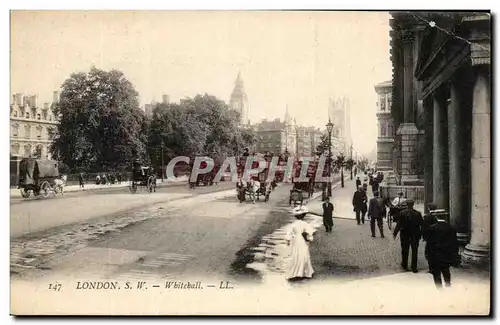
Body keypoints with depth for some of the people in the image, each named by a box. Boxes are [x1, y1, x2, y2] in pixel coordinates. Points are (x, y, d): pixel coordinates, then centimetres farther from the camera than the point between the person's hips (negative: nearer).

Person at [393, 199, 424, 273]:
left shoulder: (403, 213, -15)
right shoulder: (418, 214, -10)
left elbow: (399, 224, -12)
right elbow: (422, 224, -4)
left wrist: (395, 233, -2)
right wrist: (421, 233, 8)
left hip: (405, 235, -1)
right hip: (415, 236, 1)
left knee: (405, 251, 14)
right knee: (414, 252, 10)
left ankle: (405, 266, 26)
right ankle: (414, 268, 13)